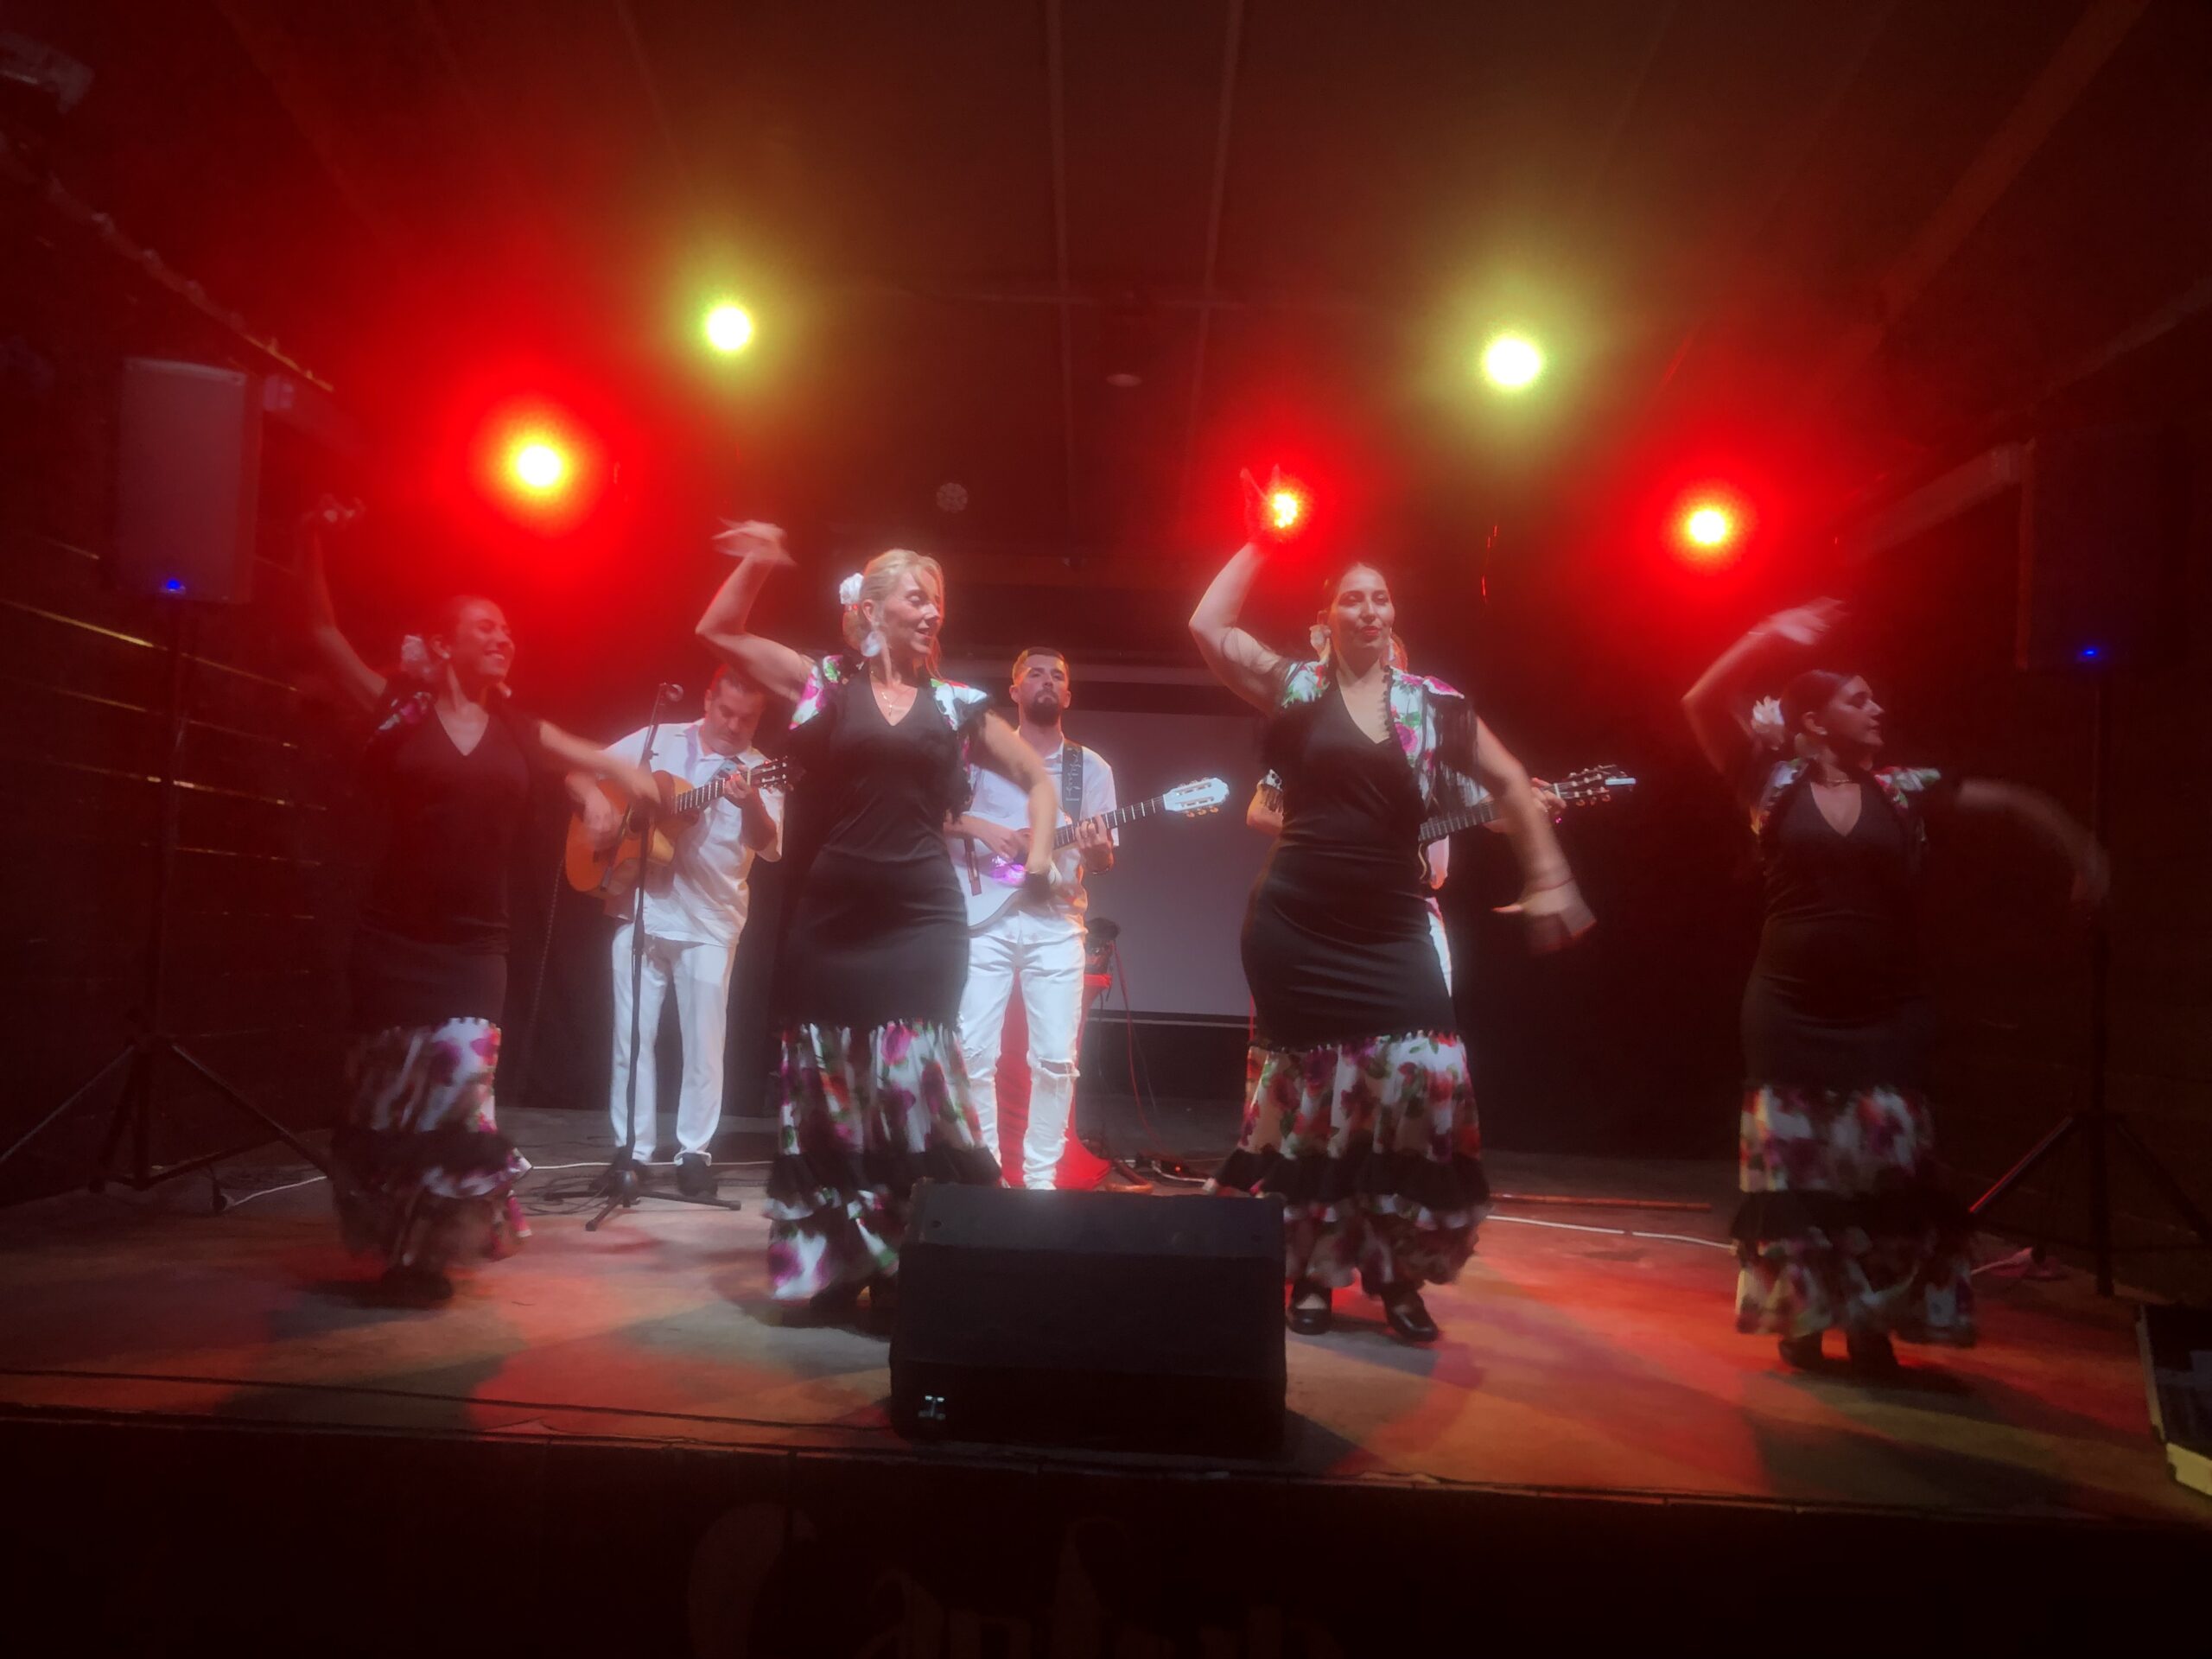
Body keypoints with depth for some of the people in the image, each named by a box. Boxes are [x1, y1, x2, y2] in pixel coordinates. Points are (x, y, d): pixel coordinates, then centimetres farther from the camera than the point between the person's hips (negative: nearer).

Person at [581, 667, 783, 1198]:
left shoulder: (760, 771, -2)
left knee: (704, 1043, 1)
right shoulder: (656, 741, 4)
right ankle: (631, 1152, 16)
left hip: (709, 925, -1)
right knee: (631, 1038, 6)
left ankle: (694, 1152, 14)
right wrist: (598, 802, -13)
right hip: (639, 911, 1)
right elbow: (580, 772, 9)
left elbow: (768, 846, -18)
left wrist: (749, 804, -40)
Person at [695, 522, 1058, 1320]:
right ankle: (835, 1265, 19)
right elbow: (718, 630, 11)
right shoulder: (824, 684, 8)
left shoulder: (957, 704, 9)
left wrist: (1036, 866, 7)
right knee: (829, 1094, 6)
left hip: (920, 918, 0)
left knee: (915, 1089, -8)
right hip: (828, 916, 1)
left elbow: (1040, 781, 18)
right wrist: (754, 564, -3)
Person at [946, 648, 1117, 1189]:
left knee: (1056, 1057, -3)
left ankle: (1040, 1175, 10)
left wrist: (1098, 852, -12)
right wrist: (974, 826, -12)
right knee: (974, 1052, -4)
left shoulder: (1092, 768, 11)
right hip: (984, 919, -1)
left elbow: (1105, 860, 10)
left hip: (1055, 924, 1)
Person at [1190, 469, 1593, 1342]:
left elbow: (1511, 783, 14)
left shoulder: (1435, 704, 6)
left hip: (1393, 931, 2)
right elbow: (1207, 627, -9)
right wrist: (1258, 543, -4)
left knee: (1426, 1084, -9)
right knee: (1309, 1096, 5)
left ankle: (1399, 1273, 11)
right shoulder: (1296, 688, 2)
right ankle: (1310, 1273, 21)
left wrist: (1548, 879, 7)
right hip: (1297, 932, -1)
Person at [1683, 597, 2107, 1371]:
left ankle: (1873, 1322, 15)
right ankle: (1802, 1317, 21)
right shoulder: (1775, 784, -3)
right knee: (1796, 1165, 6)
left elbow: (2010, 800, 9)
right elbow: (1703, 705, -12)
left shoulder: (1903, 791, 4)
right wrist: (1771, 638, -16)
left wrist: (2081, 853, -2)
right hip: (1791, 1011, -2)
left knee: (1887, 1166, 1)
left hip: (1884, 1013, 2)